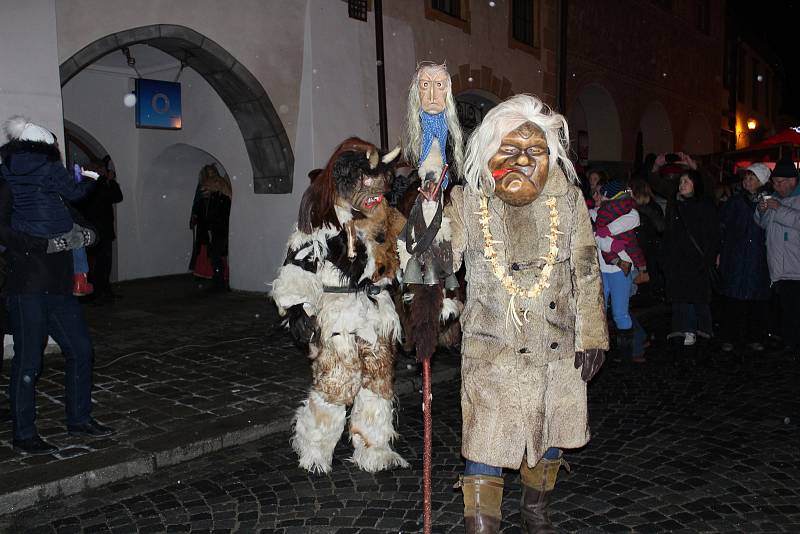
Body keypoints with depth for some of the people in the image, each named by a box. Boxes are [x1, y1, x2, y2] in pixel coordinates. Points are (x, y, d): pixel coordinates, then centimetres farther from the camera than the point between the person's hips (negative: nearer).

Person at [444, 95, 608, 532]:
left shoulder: (568, 201, -1)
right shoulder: (467, 203, -6)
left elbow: (586, 272, 3)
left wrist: (591, 336, 2)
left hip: (558, 349, 3)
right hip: (492, 349, -3)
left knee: (550, 435, 19)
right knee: (485, 444, -4)